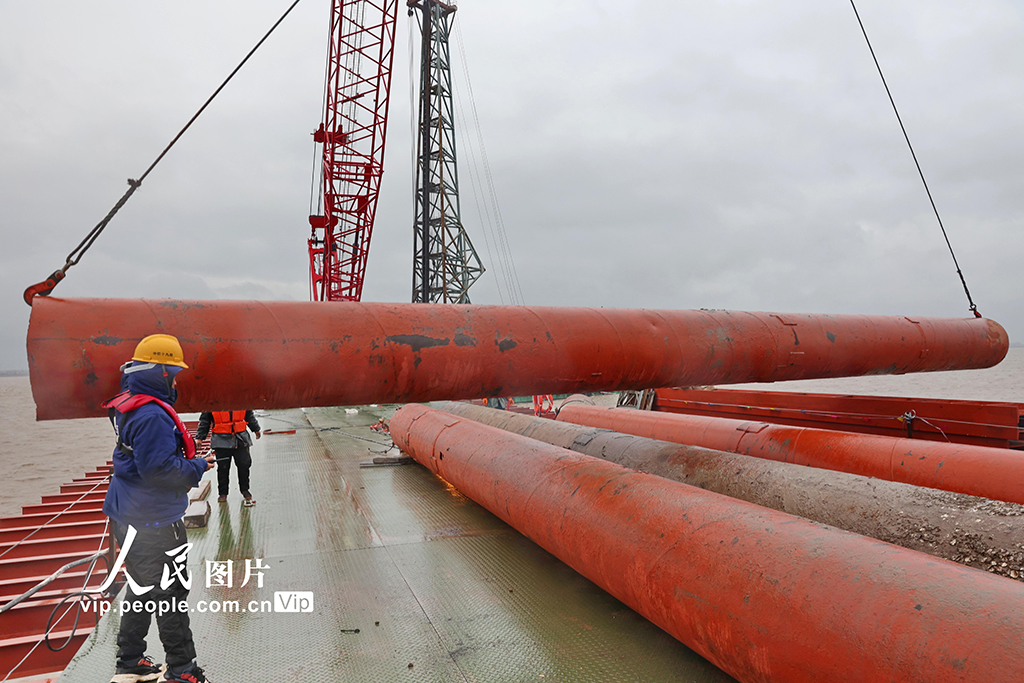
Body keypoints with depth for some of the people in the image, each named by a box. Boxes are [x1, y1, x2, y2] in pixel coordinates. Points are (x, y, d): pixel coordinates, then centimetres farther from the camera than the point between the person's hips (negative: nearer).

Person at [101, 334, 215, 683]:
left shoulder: (131, 406, 9)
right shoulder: (152, 415, -25)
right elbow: (159, 468, -28)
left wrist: (186, 453, 10)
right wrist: (197, 466, -14)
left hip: (131, 516, 11)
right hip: (151, 522, -11)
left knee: (143, 588, 22)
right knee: (170, 593, 2)